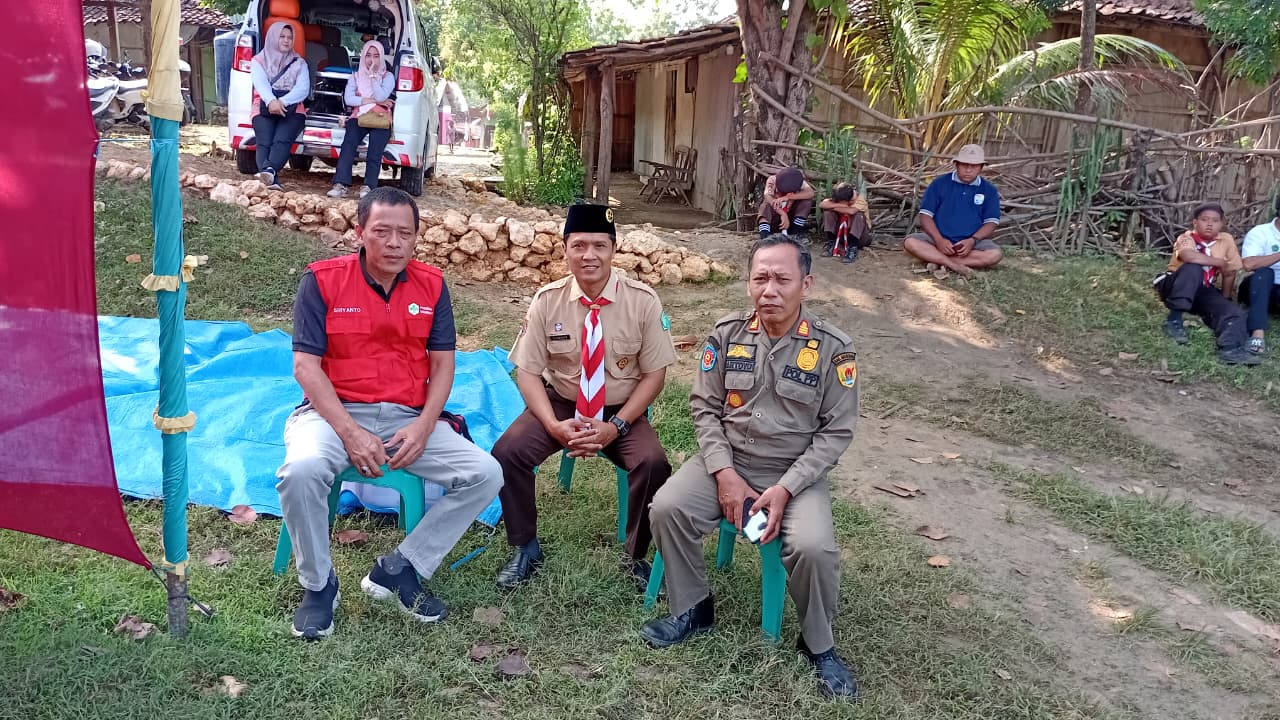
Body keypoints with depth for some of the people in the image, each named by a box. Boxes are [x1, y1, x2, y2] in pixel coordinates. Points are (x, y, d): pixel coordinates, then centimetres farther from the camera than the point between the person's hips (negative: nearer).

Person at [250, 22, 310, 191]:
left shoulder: (299, 63, 18)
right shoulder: (259, 61, 17)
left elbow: (303, 89, 0)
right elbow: (260, 83, -4)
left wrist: (282, 102, -19)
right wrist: (271, 101, -27)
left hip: (291, 110, 0)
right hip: (264, 110, 0)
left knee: (282, 140, -31)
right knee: (264, 143, -27)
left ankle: (269, 170, -56)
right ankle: (272, 181, -47)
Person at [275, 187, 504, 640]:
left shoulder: (431, 285, 5)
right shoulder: (323, 280, -4)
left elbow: (442, 364, 5)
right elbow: (306, 367, -8)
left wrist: (423, 428, -12)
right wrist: (350, 433, -19)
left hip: (409, 418, 3)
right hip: (335, 412, -3)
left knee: (485, 475, -15)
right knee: (302, 471, -34)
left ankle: (397, 570, -2)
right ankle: (318, 585, -7)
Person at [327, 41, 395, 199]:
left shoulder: (387, 76, 11)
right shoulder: (356, 75, 18)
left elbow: (381, 96, -7)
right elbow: (348, 99, 3)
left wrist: (373, 75, -6)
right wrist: (372, 100, -4)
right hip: (359, 117, 1)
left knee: (374, 152, -28)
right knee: (349, 143, -28)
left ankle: (368, 187, -39)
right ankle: (340, 185, -39)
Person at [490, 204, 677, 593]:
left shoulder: (643, 301, -12)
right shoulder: (547, 300, -9)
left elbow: (654, 374, -7)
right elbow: (528, 371, -6)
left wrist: (615, 426, -18)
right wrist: (555, 425, -21)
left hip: (622, 411, -1)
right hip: (559, 404, 1)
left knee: (654, 463, -28)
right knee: (508, 451, -22)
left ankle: (636, 556, -2)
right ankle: (526, 549, 1)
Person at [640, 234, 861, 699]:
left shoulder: (832, 348, -11)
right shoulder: (727, 334, -4)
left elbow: (837, 431, -8)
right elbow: (704, 406, 1)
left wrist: (785, 489, -17)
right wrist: (724, 473, -13)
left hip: (797, 473, -2)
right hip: (727, 462, 3)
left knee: (813, 548, -27)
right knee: (667, 508, -21)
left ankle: (818, 645, 2)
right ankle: (693, 609, 4)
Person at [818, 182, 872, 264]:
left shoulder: (859, 199, -21)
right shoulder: (837, 200, -8)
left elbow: (851, 211, -42)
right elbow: (821, 205, -22)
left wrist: (833, 207, -27)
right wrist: (838, 205, -31)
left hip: (860, 235, -4)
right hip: (841, 233, 4)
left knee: (859, 214, -32)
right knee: (827, 211, -12)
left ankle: (852, 248, -33)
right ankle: (831, 243, -9)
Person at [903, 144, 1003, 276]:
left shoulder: (989, 190, 5)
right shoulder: (940, 183, 2)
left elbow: (991, 222, 2)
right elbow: (925, 215, -1)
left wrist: (972, 241, -16)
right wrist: (939, 240, -17)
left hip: (971, 242, 1)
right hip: (939, 239, -1)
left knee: (995, 254, -30)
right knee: (910, 242, -28)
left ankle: (937, 260, -25)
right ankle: (956, 266, -31)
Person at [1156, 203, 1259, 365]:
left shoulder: (1226, 240, -1)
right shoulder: (1186, 238, -14)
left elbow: (1230, 273, 5)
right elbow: (1189, 256, -37)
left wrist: (1225, 301, 5)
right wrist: (1220, 263, -25)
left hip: (1204, 292, 5)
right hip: (1174, 288, -4)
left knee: (1235, 312, -17)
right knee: (1193, 268, -34)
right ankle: (1174, 319, -30)